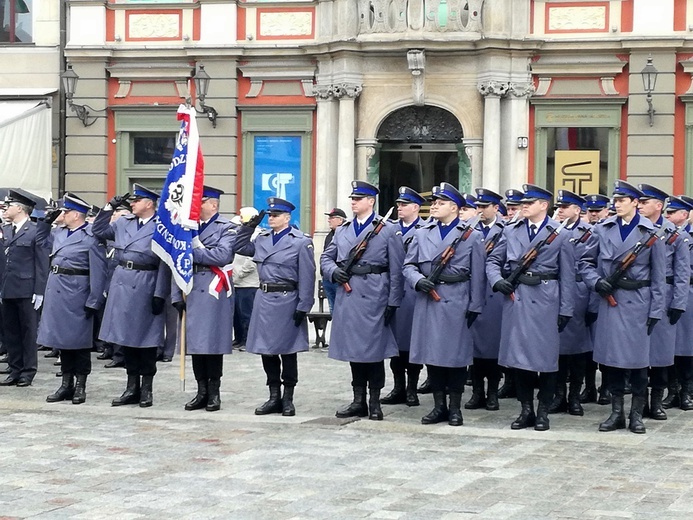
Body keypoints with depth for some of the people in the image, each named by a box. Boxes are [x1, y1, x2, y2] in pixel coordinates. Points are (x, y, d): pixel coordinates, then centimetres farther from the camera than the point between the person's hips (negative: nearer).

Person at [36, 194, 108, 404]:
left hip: (77, 293, -8)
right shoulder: (59, 233, 10)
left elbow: (99, 272, -16)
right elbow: (41, 239, 30)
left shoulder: (91, 237, -13)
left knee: (79, 340, 2)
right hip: (56, 290, 8)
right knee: (62, 338, 12)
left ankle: (80, 386, 11)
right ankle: (66, 385, 21)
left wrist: (94, 302, -18)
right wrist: (46, 220, 12)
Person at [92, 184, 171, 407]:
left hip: (146, 286, -6)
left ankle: (147, 389, 12)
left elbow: (165, 264, -11)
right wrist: (108, 208, 9)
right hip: (122, 282, 6)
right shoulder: (123, 223, 11)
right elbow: (99, 231, 21)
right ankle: (132, 388, 17)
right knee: (126, 337, 9)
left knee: (146, 338, 2)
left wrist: (160, 294, -15)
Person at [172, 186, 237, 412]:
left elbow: (223, 255, -18)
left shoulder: (226, 228, 0)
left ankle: (214, 393, 6)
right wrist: (176, 295, 4)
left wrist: (193, 251, -13)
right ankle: (202, 392, 13)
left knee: (213, 342, -3)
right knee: (194, 342, 6)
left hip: (214, 292, -5)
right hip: (192, 291, 5)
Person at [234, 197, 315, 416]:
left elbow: (307, 277, -10)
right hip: (263, 299, 6)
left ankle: (288, 399, 12)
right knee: (266, 350, 8)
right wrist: (249, 226, 10)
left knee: (287, 351, 2)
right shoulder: (262, 238, 11)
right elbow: (241, 248, 22)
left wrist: (303, 307, -14)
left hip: (286, 300, -6)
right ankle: (274, 397, 17)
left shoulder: (301, 242, -7)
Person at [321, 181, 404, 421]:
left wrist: (393, 302, -9)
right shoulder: (342, 230, 14)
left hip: (373, 296, -5)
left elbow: (396, 270, -4)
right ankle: (358, 401, 16)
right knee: (352, 348, 8)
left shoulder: (389, 230, -1)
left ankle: (374, 403, 7)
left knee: (374, 348, -1)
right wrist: (333, 271, -2)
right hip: (347, 296, 5)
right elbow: (326, 257, 21)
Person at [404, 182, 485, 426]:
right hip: (427, 302, 4)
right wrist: (418, 280, -12)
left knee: (456, 355, 1)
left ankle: (455, 408, 11)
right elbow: (409, 265, 10)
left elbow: (477, 275, -1)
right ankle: (439, 406, 15)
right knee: (431, 353, 6)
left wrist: (474, 307, -5)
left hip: (456, 303, -3)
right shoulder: (422, 234, 12)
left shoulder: (471, 237, 2)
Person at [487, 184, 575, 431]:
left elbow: (567, 275, 0)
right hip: (516, 298, 3)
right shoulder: (511, 232, 11)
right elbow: (493, 260, 15)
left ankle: (543, 411, 12)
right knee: (518, 354, 6)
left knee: (545, 355, 1)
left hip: (544, 299, -3)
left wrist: (565, 310, -4)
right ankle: (526, 409, 15)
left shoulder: (560, 234, 1)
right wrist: (497, 280, -6)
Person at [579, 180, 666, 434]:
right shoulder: (602, 230, 5)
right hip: (610, 299, 2)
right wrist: (596, 281, -8)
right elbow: (586, 262, 12)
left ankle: (636, 414, 13)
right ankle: (616, 413, 15)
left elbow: (659, 275, 0)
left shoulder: (650, 232, -1)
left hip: (638, 301, -2)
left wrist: (656, 311, -5)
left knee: (638, 357, 2)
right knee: (611, 357, 5)